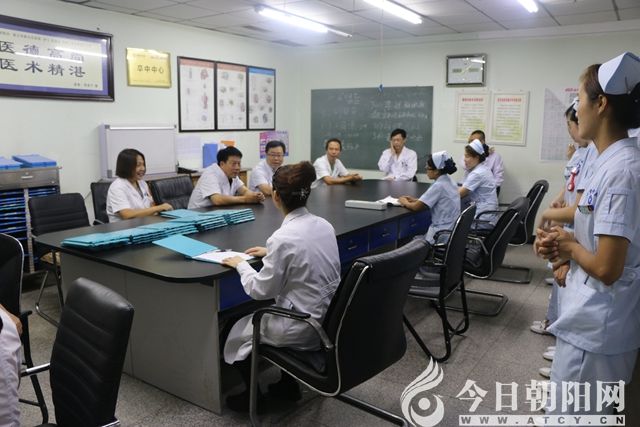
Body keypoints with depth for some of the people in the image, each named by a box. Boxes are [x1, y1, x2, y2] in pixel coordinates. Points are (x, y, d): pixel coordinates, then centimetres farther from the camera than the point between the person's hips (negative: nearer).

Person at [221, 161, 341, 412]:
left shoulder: (283, 238, -26)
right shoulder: (324, 225, -2)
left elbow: (261, 291, -16)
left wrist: (241, 265, -1)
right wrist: (270, 253, 16)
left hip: (303, 328, -8)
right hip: (328, 318, 8)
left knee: (237, 331, 18)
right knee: (260, 316, 32)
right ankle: (288, 385, 38)